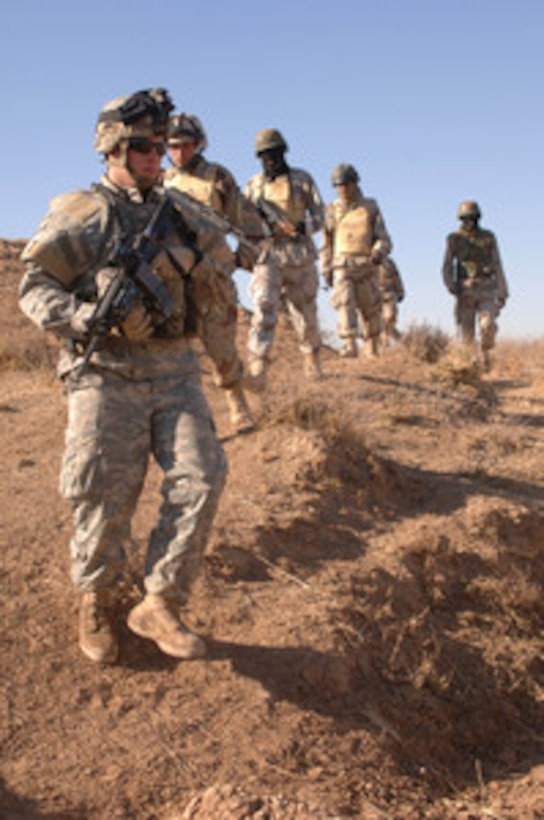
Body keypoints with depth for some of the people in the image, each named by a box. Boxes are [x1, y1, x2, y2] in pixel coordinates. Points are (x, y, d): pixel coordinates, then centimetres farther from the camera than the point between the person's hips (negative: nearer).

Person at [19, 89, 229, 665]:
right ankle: (95, 605, 23)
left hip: (173, 371, 5)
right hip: (106, 375, -5)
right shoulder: (78, 214, 0)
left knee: (201, 479, -8)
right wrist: (87, 318, -20)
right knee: (105, 501, -2)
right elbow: (34, 288, -4)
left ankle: (160, 606, 5)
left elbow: (208, 280, 24)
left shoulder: (174, 212, 15)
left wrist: (198, 258, 1)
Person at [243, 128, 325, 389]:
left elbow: (319, 217, 4)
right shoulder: (253, 186, 9)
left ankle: (311, 356, 38)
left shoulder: (303, 180, 6)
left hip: (299, 256, 0)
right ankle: (257, 370, -25)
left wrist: (302, 227, -16)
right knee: (264, 309, -17)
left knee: (305, 312, 12)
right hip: (267, 255, 0)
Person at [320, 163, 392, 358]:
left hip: (366, 267, 0)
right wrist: (326, 270, 4)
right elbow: (326, 243, 13)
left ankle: (373, 351, 17)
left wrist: (378, 254, -21)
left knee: (370, 310, 4)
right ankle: (350, 346, -28)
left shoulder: (370, 208, 5)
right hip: (342, 267, 0)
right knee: (344, 303, -20)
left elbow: (384, 240, 1)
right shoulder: (332, 211, 9)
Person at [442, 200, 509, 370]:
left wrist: (503, 293, 0)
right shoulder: (454, 239, 2)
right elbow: (447, 268, 1)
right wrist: (451, 286, -18)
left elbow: (497, 267, 5)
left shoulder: (489, 238, 4)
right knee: (467, 332, -3)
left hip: (486, 290, 0)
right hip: (465, 291, 0)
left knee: (488, 325, -20)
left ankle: (485, 353, 5)